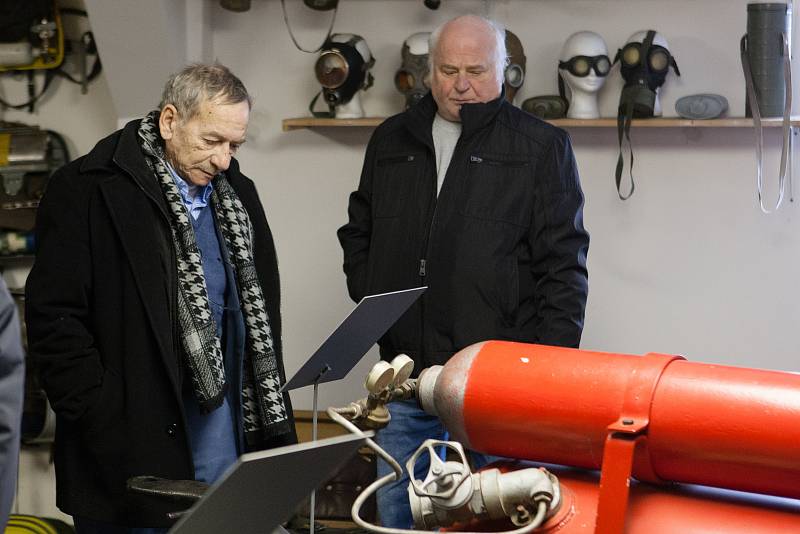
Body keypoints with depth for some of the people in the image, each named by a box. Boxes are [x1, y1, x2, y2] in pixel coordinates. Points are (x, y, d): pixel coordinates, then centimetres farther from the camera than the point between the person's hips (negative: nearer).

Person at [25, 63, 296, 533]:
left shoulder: (237, 196, 12)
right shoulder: (86, 191, -7)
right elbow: (55, 320, -11)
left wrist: (274, 424, 9)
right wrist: (104, 426, -15)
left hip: (227, 454, 6)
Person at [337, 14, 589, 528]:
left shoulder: (542, 147, -1)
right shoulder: (391, 140, 12)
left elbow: (563, 265, -4)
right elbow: (359, 233, 22)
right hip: (406, 371, 4)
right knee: (396, 512, 13)